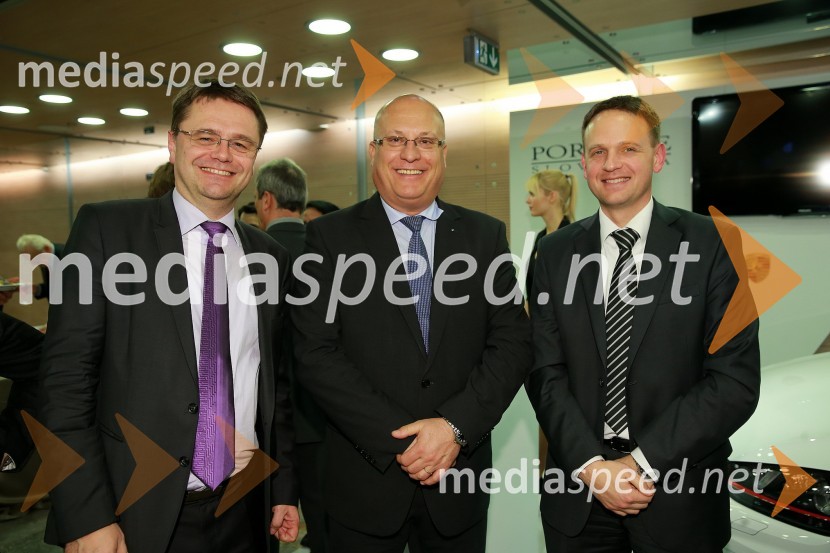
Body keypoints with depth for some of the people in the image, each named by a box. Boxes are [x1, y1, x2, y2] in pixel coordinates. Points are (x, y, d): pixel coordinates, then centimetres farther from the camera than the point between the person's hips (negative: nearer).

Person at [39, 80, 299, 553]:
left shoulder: (271, 257, 5)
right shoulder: (106, 228, -6)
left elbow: (276, 384, 9)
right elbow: (66, 377, -9)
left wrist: (284, 489, 9)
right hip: (140, 513, -3)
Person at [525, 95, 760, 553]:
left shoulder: (713, 244, -7)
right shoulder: (555, 252, 0)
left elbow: (736, 380, -10)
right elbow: (546, 373, -2)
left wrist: (642, 462, -15)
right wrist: (591, 464, -13)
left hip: (680, 497, -1)